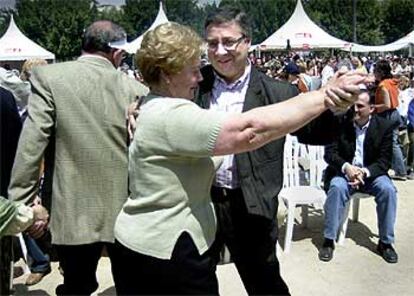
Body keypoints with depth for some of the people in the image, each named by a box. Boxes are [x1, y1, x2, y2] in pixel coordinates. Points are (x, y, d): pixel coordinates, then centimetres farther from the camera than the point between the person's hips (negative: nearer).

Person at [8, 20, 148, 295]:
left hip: (76, 211, -1)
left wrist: (21, 202, -6)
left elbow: (32, 143, -13)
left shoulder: (48, 77, -7)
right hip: (127, 210, 2)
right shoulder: (136, 88, -4)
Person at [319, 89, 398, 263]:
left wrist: (364, 172, -26)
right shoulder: (341, 122, -7)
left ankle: (385, 242, -8)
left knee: (388, 189, -27)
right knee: (337, 187, -32)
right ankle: (329, 240, -20)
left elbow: (384, 161, -7)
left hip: (371, 173, 1)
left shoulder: (384, 126, -6)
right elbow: (330, 152, -8)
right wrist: (346, 167, -28)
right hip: (344, 171, -1)